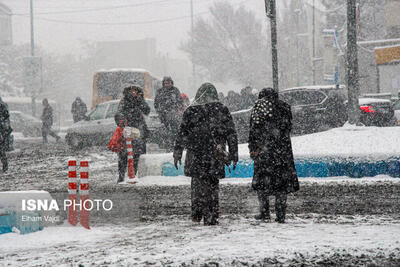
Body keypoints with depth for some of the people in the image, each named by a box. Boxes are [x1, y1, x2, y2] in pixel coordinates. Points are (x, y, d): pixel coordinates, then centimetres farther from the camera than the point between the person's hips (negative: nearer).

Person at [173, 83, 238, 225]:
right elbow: (231, 135, 4)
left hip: (196, 155, -1)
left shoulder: (191, 111, -2)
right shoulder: (222, 111, 2)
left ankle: (197, 213, 2)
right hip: (216, 155, 1)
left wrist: (177, 152, 4)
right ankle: (211, 217, 6)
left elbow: (182, 133, -2)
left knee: (198, 183, 11)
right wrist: (233, 155, 10)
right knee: (213, 184, 10)